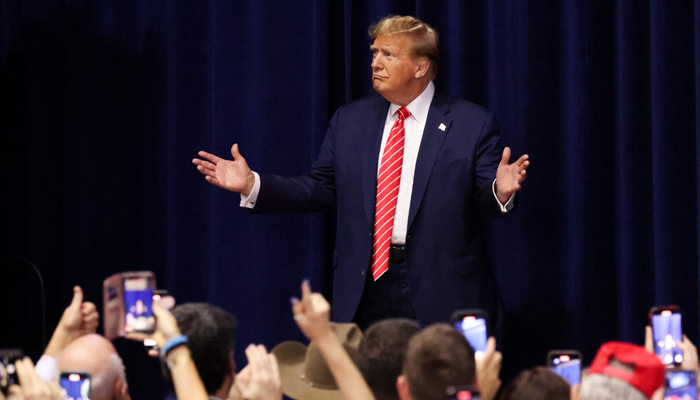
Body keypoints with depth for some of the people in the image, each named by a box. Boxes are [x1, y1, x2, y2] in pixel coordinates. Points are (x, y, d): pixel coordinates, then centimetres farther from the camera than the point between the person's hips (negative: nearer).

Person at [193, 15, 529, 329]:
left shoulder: (473, 124, -1)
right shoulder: (350, 120, 12)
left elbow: (484, 201, -5)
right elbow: (318, 188, 11)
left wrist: (501, 192, -28)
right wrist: (252, 185, 0)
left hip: (441, 293, -3)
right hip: (367, 291, 3)